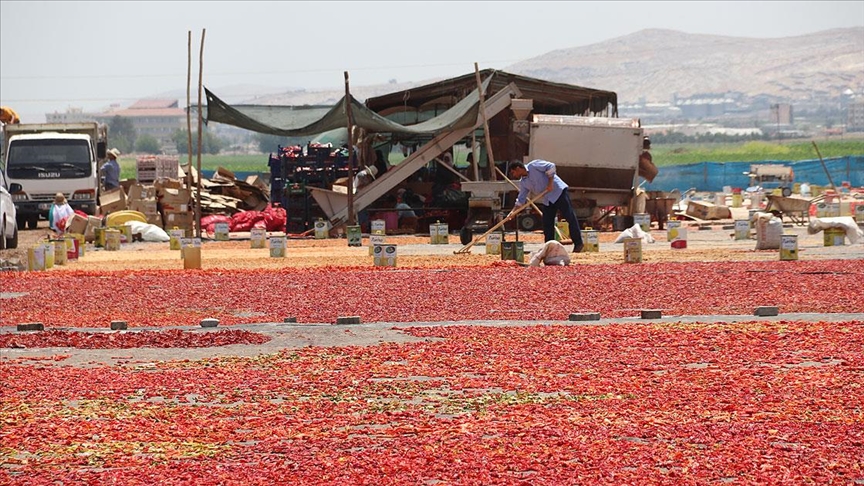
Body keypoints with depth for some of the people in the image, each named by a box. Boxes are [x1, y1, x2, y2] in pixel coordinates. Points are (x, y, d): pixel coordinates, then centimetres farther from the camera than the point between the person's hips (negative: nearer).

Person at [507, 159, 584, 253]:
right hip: (547, 201, 8)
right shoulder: (523, 183, 11)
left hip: (558, 192, -8)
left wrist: (550, 183, -19)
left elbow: (551, 166, -15)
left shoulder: (534, 165, -9)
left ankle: (578, 244, -6)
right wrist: (513, 212, 0)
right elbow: (521, 200, 12)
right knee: (547, 224, 3)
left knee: (570, 217, -8)